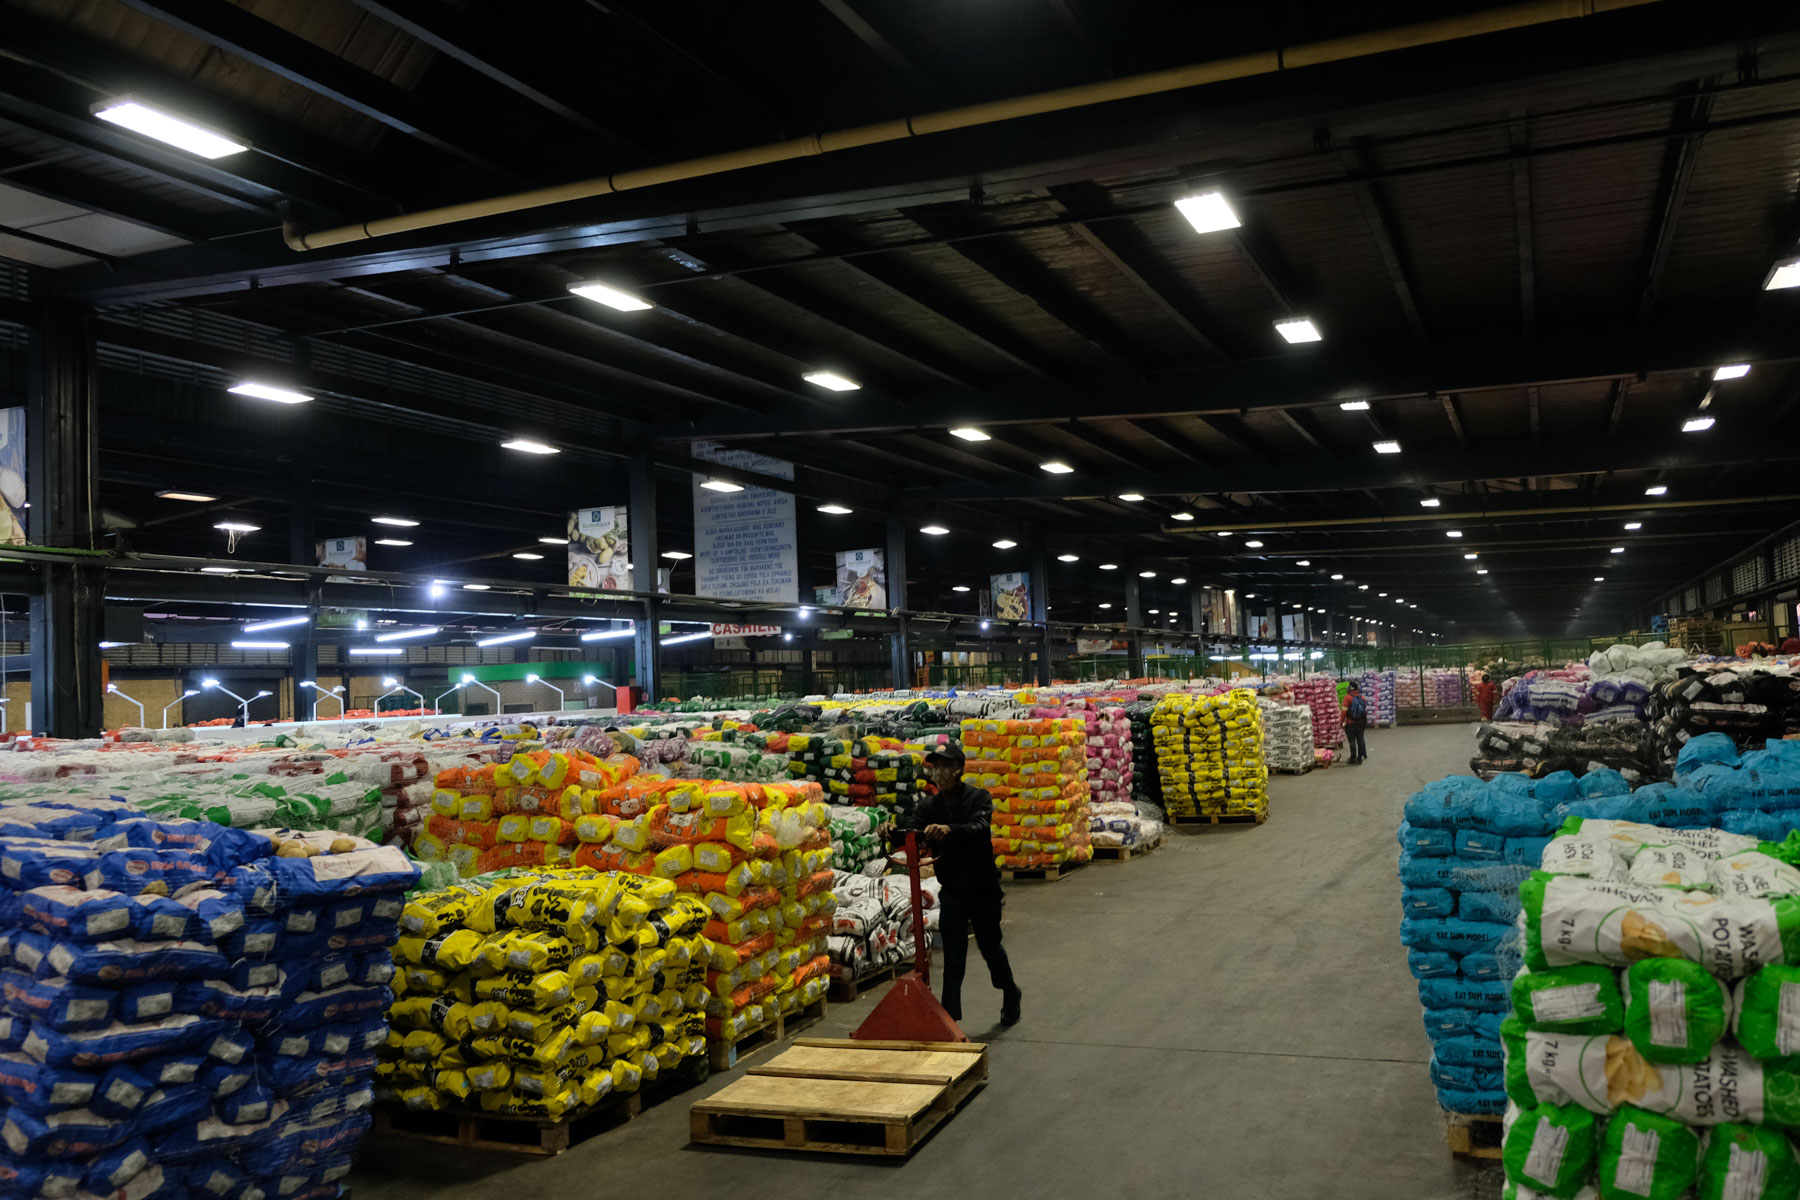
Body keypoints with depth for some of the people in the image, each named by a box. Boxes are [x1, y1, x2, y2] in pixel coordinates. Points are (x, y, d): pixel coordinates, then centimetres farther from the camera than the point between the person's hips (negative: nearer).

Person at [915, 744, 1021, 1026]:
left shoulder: (978, 798, -11)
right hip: (952, 893, 2)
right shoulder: (928, 807, 0)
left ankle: (1010, 995, 43)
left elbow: (979, 827, -31)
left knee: (991, 948, 16)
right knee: (953, 962, 0)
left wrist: (949, 830, -51)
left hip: (983, 889, -2)